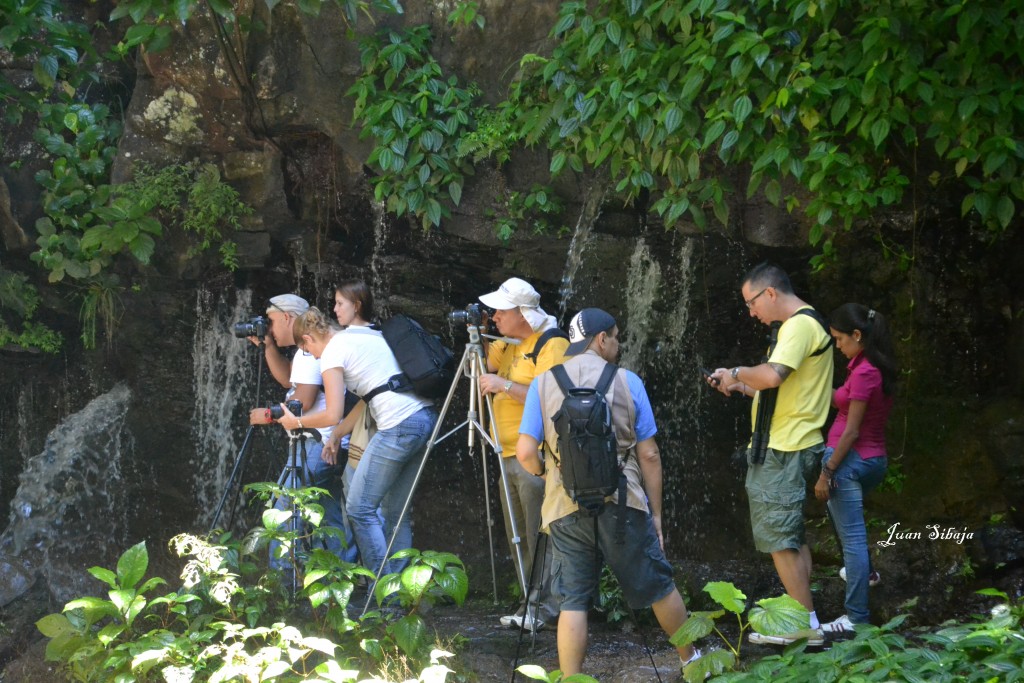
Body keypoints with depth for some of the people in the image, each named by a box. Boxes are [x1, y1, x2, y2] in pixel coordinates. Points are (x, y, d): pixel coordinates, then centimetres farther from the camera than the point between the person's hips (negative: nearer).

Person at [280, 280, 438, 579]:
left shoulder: (332, 353, -2)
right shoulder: (373, 334, 22)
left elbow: (333, 415, -7)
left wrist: (296, 421, 9)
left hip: (399, 428, -8)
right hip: (426, 417, 8)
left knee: (360, 508, 0)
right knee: (396, 511, 12)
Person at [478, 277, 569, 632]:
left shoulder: (552, 344, -12)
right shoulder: (510, 345, 16)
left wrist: (504, 385, -21)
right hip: (511, 455, 10)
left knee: (540, 538, -9)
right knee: (518, 540, 12)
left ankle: (545, 608, -6)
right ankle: (530, 604, 18)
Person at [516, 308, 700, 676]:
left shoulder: (543, 384, 3)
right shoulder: (627, 382, 2)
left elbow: (525, 452, -4)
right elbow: (649, 455, 2)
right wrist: (656, 514, 10)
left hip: (566, 507, 1)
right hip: (622, 503, -1)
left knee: (573, 602, 5)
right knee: (658, 586, 15)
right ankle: (691, 660, 30)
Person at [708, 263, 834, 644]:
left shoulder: (800, 325, -15)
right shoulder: (800, 324, 19)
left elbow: (773, 375, -30)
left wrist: (737, 373, -12)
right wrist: (741, 387, 14)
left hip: (782, 452, -11)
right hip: (787, 448, 11)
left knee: (779, 537, -7)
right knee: (792, 537, 14)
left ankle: (805, 622, -4)